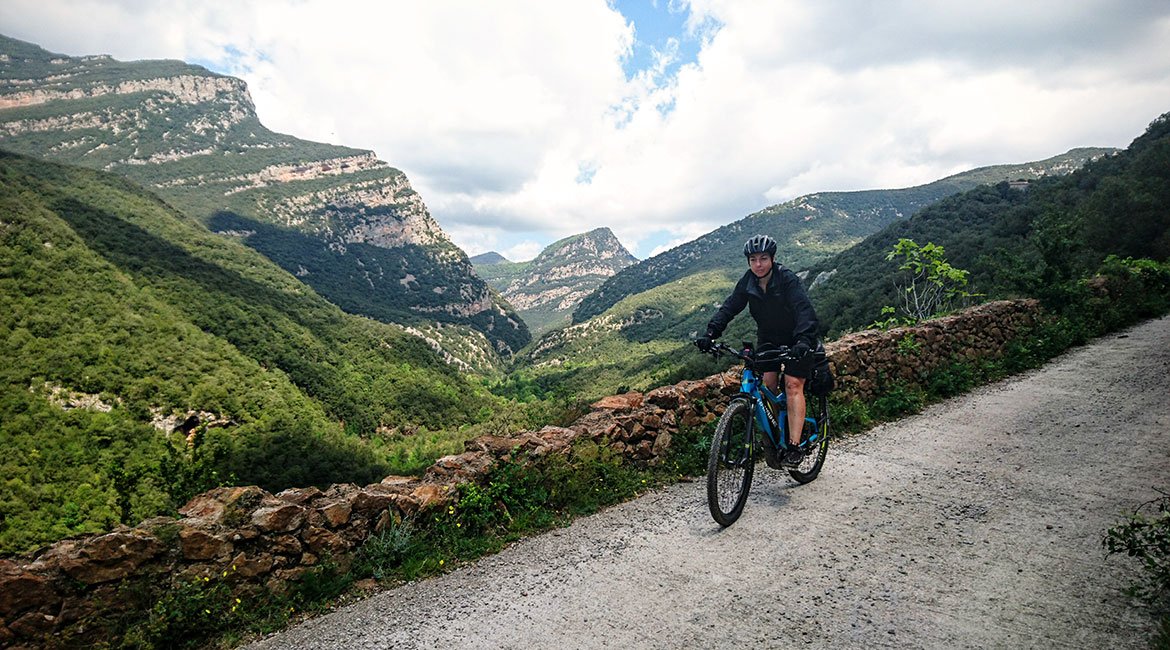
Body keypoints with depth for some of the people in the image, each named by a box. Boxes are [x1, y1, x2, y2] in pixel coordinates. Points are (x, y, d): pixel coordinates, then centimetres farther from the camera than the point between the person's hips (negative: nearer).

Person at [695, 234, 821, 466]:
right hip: (768, 338, 5)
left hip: (797, 340, -5)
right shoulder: (747, 282, -9)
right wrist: (710, 334, -28)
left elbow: (804, 310, -35)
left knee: (793, 384, -14)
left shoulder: (787, 280, -24)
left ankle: (795, 446, -16)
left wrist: (803, 340, -51)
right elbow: (729, 307, -14)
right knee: (768, 384, -5)